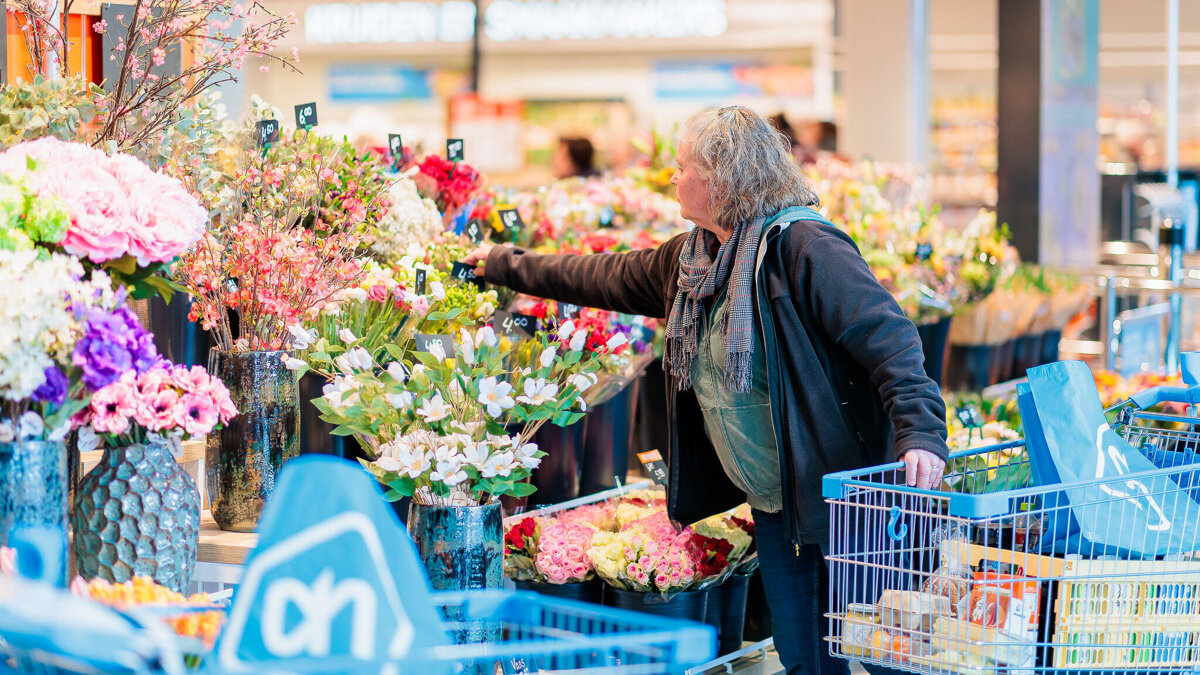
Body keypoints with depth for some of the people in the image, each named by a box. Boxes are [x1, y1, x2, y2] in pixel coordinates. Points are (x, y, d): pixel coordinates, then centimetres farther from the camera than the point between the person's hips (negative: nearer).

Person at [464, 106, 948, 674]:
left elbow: (887, 337, -22)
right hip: (774, 505, 8)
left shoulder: (803, 248, -16)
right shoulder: (689, 259, 10)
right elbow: (605, 278, 25)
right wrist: (504, 266, 33)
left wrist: (919, 432, -33)